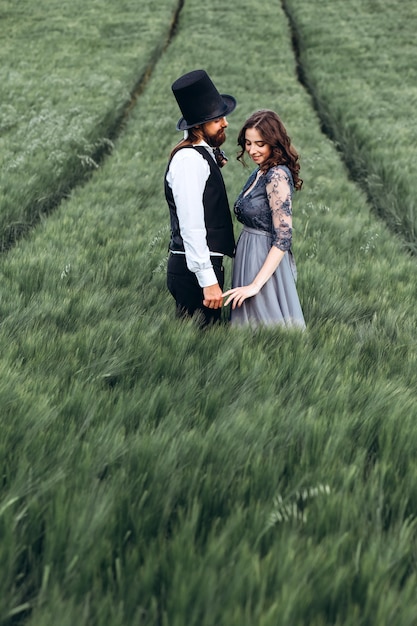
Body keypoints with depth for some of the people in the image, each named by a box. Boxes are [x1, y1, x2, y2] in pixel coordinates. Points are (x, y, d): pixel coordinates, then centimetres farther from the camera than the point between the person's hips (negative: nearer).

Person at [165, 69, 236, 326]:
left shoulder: (203, 153, 15)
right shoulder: (189, 160, -16)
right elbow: (191, 226, -22)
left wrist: (216, 160, 10)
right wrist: (208, 280, -24)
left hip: (207, 265, 10)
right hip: (195, 270, -10)